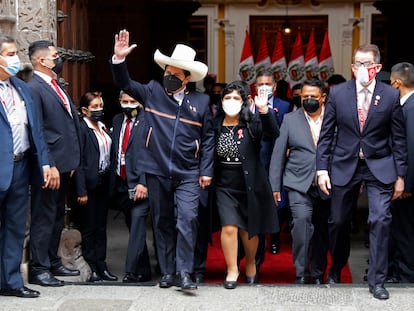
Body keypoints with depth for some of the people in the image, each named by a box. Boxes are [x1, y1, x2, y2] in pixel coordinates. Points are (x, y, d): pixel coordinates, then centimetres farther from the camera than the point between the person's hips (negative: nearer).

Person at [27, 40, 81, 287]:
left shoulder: (57, 87, 16)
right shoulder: (34, 88, -12)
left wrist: (73, 161, 14)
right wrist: (49, 166, -20)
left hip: (64, 164, 9)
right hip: (50, 166, -9)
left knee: (57, 217, 16)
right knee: (44, 217, -2)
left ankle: (53, 262, 26)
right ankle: (39, 268, 5)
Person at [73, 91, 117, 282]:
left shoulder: (103, 127, 11)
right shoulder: (81, 128, -10)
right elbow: (78, 161, -14)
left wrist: (109, 180, 7)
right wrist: (81, 191, -17)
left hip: (103, 182, 7)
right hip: (89, 184, -7)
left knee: (101, 226, 11)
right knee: (89, 228, 2)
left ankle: (101, 265, 17)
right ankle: (92, 268, 8)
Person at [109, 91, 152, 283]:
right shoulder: (117, 120, 15)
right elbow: (114, 152, 16)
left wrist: (143, 183, -19)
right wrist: (113, 182, 11)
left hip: (139, 183, -7)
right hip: (121, 184, 7)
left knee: (138, 222, -12)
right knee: (133, 226, 12)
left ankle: (132, 271, -10)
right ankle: (143, 271, 20)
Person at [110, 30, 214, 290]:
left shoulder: (201, 101, 3)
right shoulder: (152, 91, 4)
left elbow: (208, 138, 5)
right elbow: (125, 84, 1)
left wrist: (206, 171, 0)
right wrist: (119, 59, -16)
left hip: (188, 174, -1)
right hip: (157, 171, 2)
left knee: (187, 219, -13)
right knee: (163, 223, 10)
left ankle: (184, 272, -7)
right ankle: (167, 272, 19)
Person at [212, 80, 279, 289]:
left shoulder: (252, 123, -7)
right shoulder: (216, 125, 1)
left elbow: (272, 134, -25)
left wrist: (264, 111, -38)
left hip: (249, 185, -1)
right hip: (225, 186, 1)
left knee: (248, 229, 12)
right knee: (229, 227, -10)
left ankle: (251, 264, 38)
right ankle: (232, 270, 7)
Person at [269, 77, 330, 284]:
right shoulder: (290, 120, 6)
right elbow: (278, 154, 6)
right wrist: (275, 186, 3)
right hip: (299, 184, -1)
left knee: (322, 230, 8)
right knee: (302, 221, -20)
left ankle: (318, 274, 25)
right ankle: (301, 274, -13)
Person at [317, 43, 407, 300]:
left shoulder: (391, 95, -5)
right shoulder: (337, 93, -3)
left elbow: (398, 138, 0)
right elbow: (326, 134, 1)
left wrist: (400, 175, -1)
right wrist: (322, 168, -4)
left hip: (379, 166, -1)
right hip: (345, 165, 1)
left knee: (381, 220, -10)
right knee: (339, 221, 10)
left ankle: (377, 281, 3)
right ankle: (336, 269, 35)